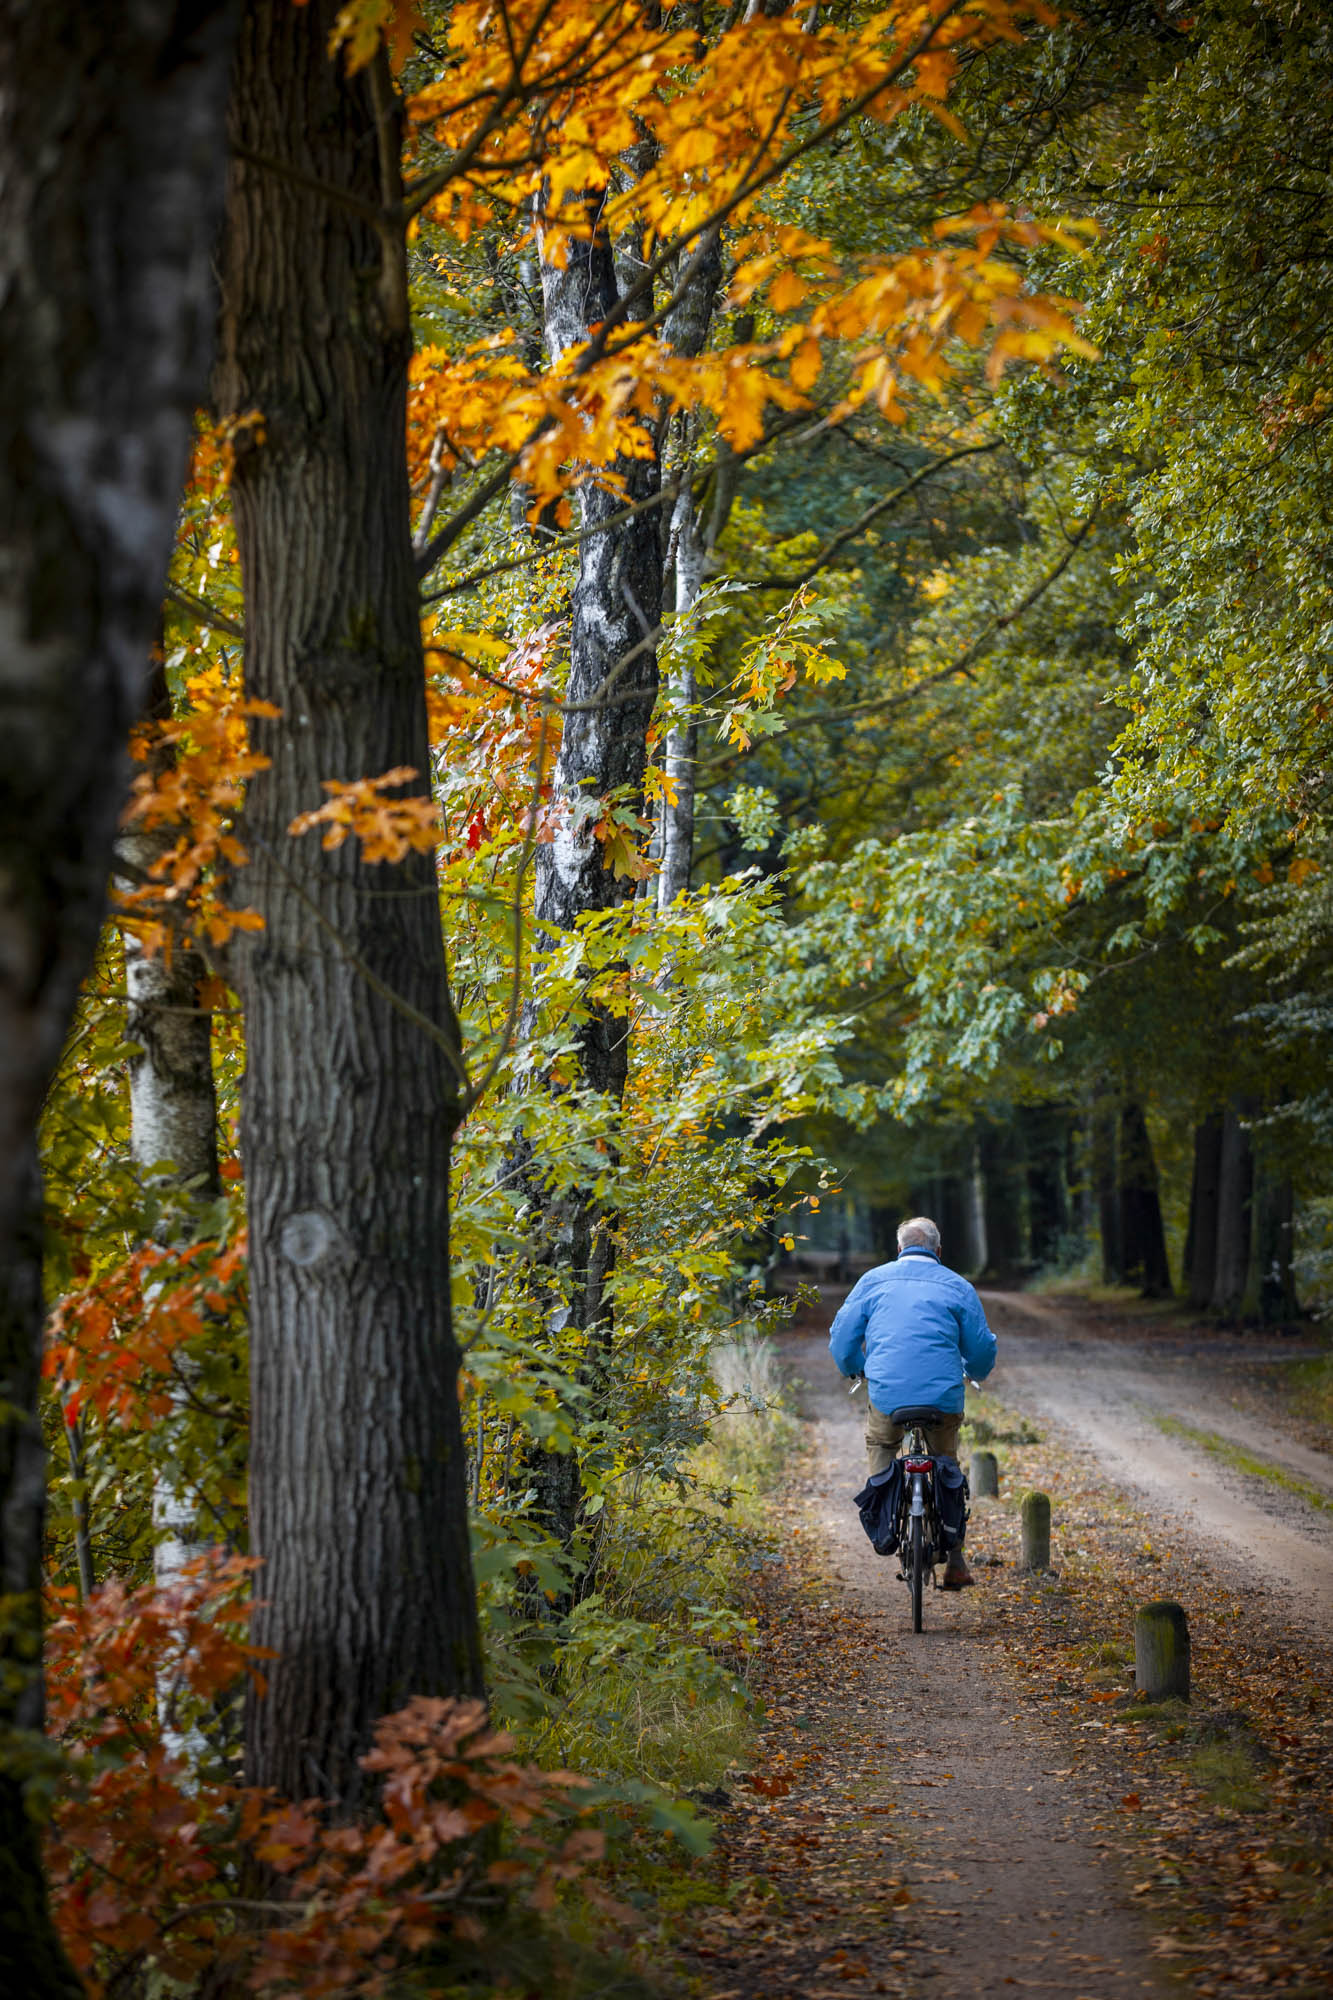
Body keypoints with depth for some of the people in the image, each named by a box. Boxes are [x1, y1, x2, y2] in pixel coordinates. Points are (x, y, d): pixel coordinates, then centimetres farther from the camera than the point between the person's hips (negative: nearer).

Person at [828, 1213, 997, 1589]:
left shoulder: (873, 1280, 10)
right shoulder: (957, 1286, 10)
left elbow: (842, 1337, 11)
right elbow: (982, 1350, 12)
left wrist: (855, 1371, 32)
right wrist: (976, 1373, 35)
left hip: (887, 1395, 0)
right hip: (944, 1398, 1)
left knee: (880, 1444, 29)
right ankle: (955, 1563, 16)